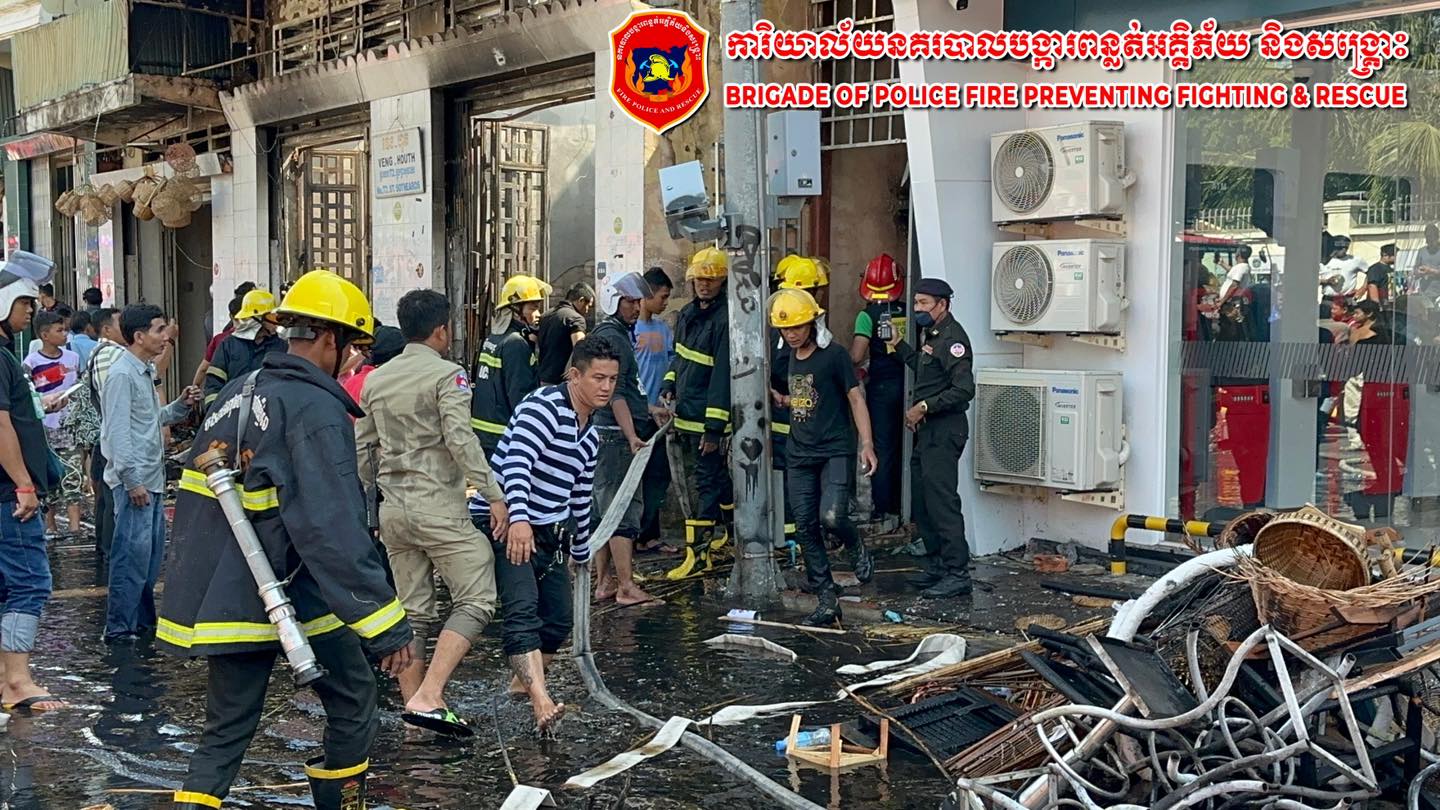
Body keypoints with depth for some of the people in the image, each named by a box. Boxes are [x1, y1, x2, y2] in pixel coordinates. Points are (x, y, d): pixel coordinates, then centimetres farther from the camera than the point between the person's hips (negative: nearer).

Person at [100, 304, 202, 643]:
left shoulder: (145, 372, 15)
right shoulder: (122, 374, -14)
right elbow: (118, 430, -19)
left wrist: (182, 405, 5)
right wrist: (132, 480, -21)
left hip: (152, 478, 10)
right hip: (134, 481, -10)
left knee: (152, 552, 15)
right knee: (133, 555, -7)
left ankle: (143, 619, 25)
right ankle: (119, 628, 0)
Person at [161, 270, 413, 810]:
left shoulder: (239, 392, 11)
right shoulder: (318, 411, -16)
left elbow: (194, 498, 19)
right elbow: (335, 531, -24)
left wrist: (199, 586, 29)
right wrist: (388, 627, -23)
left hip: (224, 597, 8)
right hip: (295, 596, -8)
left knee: (227, 726, 14)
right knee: (352, 705, 13)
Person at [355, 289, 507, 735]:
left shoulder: (376, 379, 13)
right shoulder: (447, 374, -7)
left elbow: (361, 448, 16)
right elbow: (461, 440, -19)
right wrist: (494, 495, -18)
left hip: (393, 509, 7)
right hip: (439, 506, -7)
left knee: (413, 612, 13)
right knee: (475, 602, -4)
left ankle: (413, 704, 15)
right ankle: (428, 698, -16)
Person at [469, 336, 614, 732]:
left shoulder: (591, 434, 16)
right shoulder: (544, 407, -12)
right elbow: (517, 463, -27)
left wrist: (581, 551, 30)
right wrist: (518, 519, -40)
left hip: (548, 532, 9)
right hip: (505, 524, -9)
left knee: (560, 617, 8)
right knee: (522, 609, -22)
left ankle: (524, 681, 29)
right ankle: (541, 701, -35)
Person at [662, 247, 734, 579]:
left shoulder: (725, 319, -17)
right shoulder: (688, 314, 11)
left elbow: (723, 375, -20)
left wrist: (714, 427, -22)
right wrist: (669, 385, 8)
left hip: (706, 418, -8)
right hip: (685, 413, 8)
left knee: (702, 483, -4)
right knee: (715, 475, 20)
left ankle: (699, 554, 1)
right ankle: (721, 531, 35)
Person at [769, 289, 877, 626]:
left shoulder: (834, 355, -8)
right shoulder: (790, 358, 13)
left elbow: (855, 399, -8)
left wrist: (866, 443, -15)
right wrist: (782, 399, 6)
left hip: (836, 451, -6)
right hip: (799, 454, 6)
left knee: (832, 517, -22)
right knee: (805, 527, 2)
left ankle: (856, 549, 13)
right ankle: (828, 600, 11)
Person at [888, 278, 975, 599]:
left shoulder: (952, 338, -15)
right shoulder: (930, 334, 17)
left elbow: (964, 389, -22)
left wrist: (924, 407, -20)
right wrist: (898, 345, 23)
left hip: (945, 430, -11)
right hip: (927, 430, 11)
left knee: (941, 501, -11)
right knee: (922, 503, 15)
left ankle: (957, 574, -8)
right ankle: (936, 565, 24)